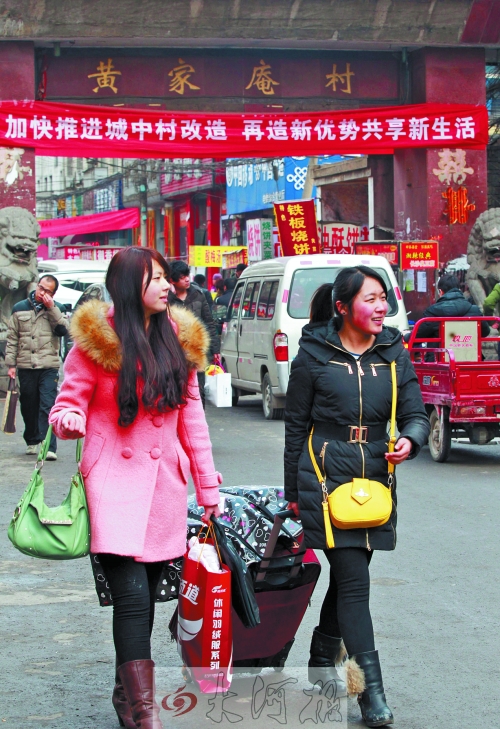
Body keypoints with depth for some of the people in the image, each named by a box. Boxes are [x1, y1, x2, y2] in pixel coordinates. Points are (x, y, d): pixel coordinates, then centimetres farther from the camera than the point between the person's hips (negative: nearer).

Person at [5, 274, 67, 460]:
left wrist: (51, 308, -13)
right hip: (25, 366, 2)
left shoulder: (57, 309, 8)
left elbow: (63, 330, -9)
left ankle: (49, 447, -16)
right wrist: (11, 364, 3)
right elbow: (12, 338, 10)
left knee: (48, 407, -11)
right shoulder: (20, 309, 9)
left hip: (49, 367, -2)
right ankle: (32, 441, 26)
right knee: (28, 407, 10)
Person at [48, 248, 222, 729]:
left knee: (145, 596, 8)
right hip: (114, 479, -5)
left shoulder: (177, 338, 9)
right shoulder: (96, 339, -4)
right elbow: (69, 401, 0)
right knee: (132, 595, -14)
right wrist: (68, 420, -25)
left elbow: (191, 415, 13)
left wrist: (208, 486, 12)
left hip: (164, 482, 5)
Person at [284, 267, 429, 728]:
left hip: (375, 477, 4)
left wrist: (410, 440, -20)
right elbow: (295, 425, 3)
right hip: (325, 476, -4)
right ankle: (371, 689, -11)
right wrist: (292, 491, 4)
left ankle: (322, 660, 33)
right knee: (354, 580, -11)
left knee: (349, 574, 13)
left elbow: (415, 413, 4)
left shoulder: (393, 353, 7)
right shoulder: (314, 354, -3)